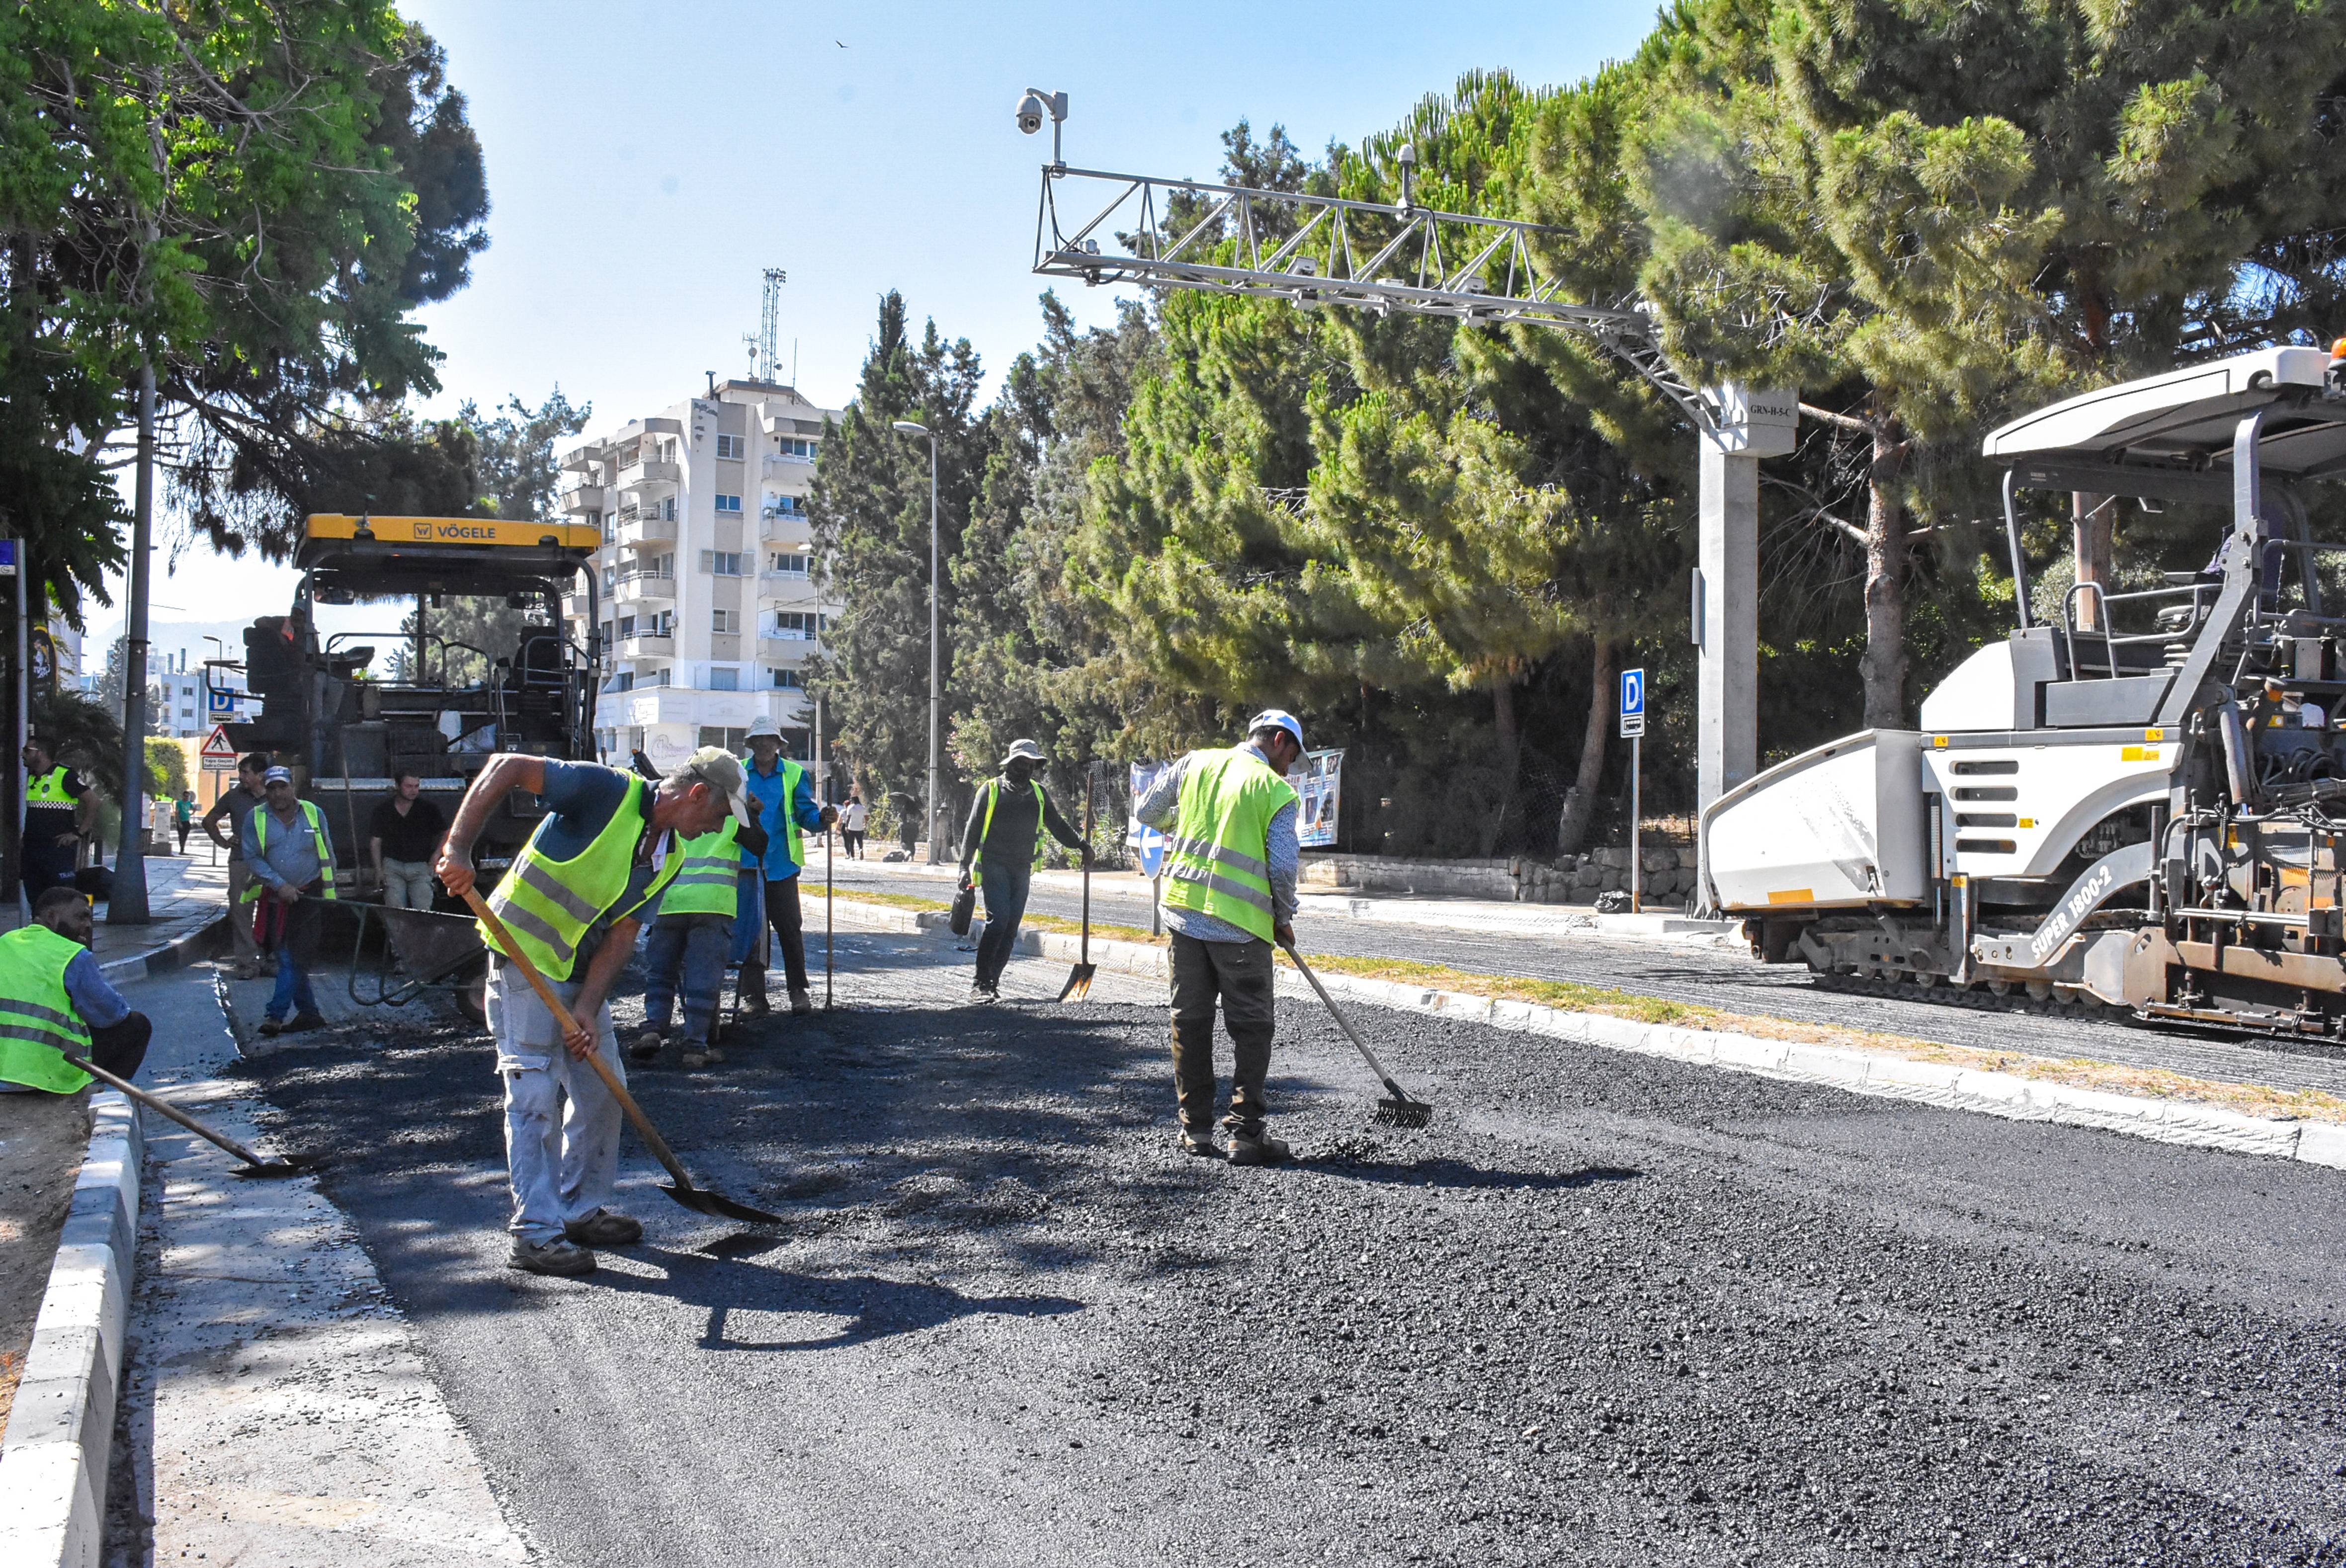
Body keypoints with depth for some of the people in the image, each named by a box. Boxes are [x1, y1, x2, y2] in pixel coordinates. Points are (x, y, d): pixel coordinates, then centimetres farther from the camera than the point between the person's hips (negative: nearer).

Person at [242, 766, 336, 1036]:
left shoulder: (313, 813, 2)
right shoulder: (255, 818, 0)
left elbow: (328, 853, 11)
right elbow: (252, 858, -3)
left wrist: (330, 889, 9)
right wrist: (280, 885, -13)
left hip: (309, 896, -2)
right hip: (274, 898, 2)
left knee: (296, 956, -10)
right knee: (285, 958, 7)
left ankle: (276, 1014, -11)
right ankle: (309, 1012, 17)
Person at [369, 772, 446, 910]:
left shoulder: (428, 808, -1)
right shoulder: (383, 809, 1)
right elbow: (375, 842, 9)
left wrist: (437, 855, -1)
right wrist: (379, 870, 3)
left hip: (420, 866, -1)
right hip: (393, 865, 1)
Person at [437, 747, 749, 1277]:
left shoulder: (670, 857, 3)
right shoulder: (610, 791, -21)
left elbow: (622, 934, 0)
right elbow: (507, 766, -23)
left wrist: (587, 1009, -12)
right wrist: (458, 849, -31)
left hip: (581, 972, 8)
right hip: (524, 956, -8)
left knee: (602, 1088, 11)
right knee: (536, 1091, -8)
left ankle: (582, 1210, 25)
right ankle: (535, 1232, -3)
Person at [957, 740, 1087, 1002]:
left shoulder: (1038, 793, 13)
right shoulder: (991, 790, 0)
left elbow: (1057, 825, 18)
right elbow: (972, 830, 2)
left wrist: (1080, 845, 5)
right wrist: (965, 868, -3)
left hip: (1022, 870, 5)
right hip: (994, 865, -5)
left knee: (1011, 928, 3)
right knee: (998, 920, -18)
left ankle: (992, 982, 12)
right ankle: (980, 983, -15)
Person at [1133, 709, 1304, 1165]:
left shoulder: (1195, 763, 8)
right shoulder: (1277, 792, -4)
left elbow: (1145, 811, 14)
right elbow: (1283, 867, -9)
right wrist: (1284, 919, 7)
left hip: (1185, 909, 4)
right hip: (1241, 923, -4)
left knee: (1190, 1021, 12)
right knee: (1250, 1027, 5)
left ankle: (1196, 1129, 17)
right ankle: (1246, 1134, 3)